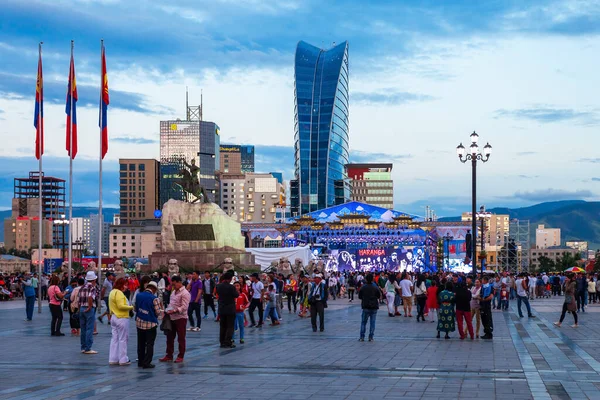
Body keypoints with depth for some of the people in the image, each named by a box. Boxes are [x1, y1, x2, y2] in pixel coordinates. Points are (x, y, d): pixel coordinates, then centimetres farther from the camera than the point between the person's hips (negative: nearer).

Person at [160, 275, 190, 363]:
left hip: (180, 318, -8)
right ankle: (169, 355, 21)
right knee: (170, 337, 12)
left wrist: (174, 311, -29)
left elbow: (184, 307, -21)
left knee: (181, 338, 2)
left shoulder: (185, 293, -14)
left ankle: (180, 356, 11)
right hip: (171, 318, 8)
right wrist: (167, 311, 5)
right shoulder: (174, 292, 15)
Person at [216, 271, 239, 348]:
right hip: (230, 310, -5)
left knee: (222, 326, 14)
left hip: (221, 309, 5)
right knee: (230, 326, 1)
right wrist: (237, 291, 13)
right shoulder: (231, 287, -18)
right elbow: (236, 295, -8)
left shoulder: (218, 286, -3)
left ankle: (222, 342, 16)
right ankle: (228, 342, -3)